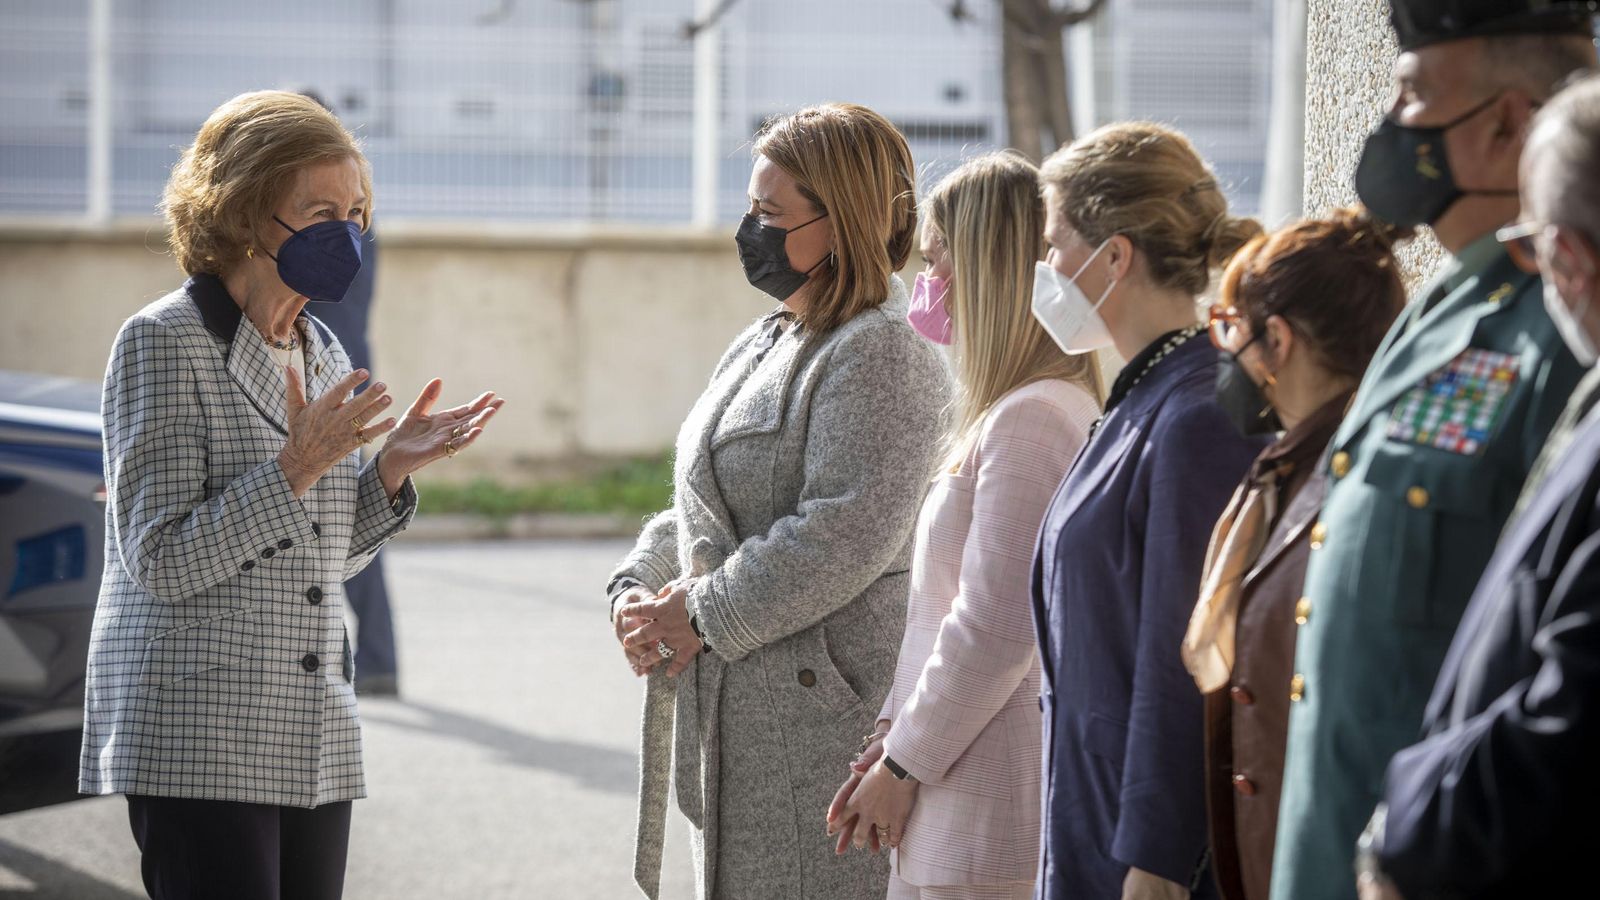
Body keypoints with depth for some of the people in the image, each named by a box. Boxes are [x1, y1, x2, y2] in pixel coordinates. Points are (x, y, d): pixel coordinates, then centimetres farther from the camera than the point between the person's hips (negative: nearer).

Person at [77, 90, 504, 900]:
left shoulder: (321, 351, 14)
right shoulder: (164, 341, -7)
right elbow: (162, 562, -14)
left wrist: (392, 469, 4)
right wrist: (295, 470, -22)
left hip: (314, 740, 7)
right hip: (197, 740, -7)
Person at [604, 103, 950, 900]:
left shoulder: (884, 355, -13)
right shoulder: (760, 348, 18)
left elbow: (847, 535, -23)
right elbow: (698, 507, 25)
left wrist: (703, 616, -17)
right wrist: (636, 589, 5)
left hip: (820, 714, -10)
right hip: (735, 715, 10)